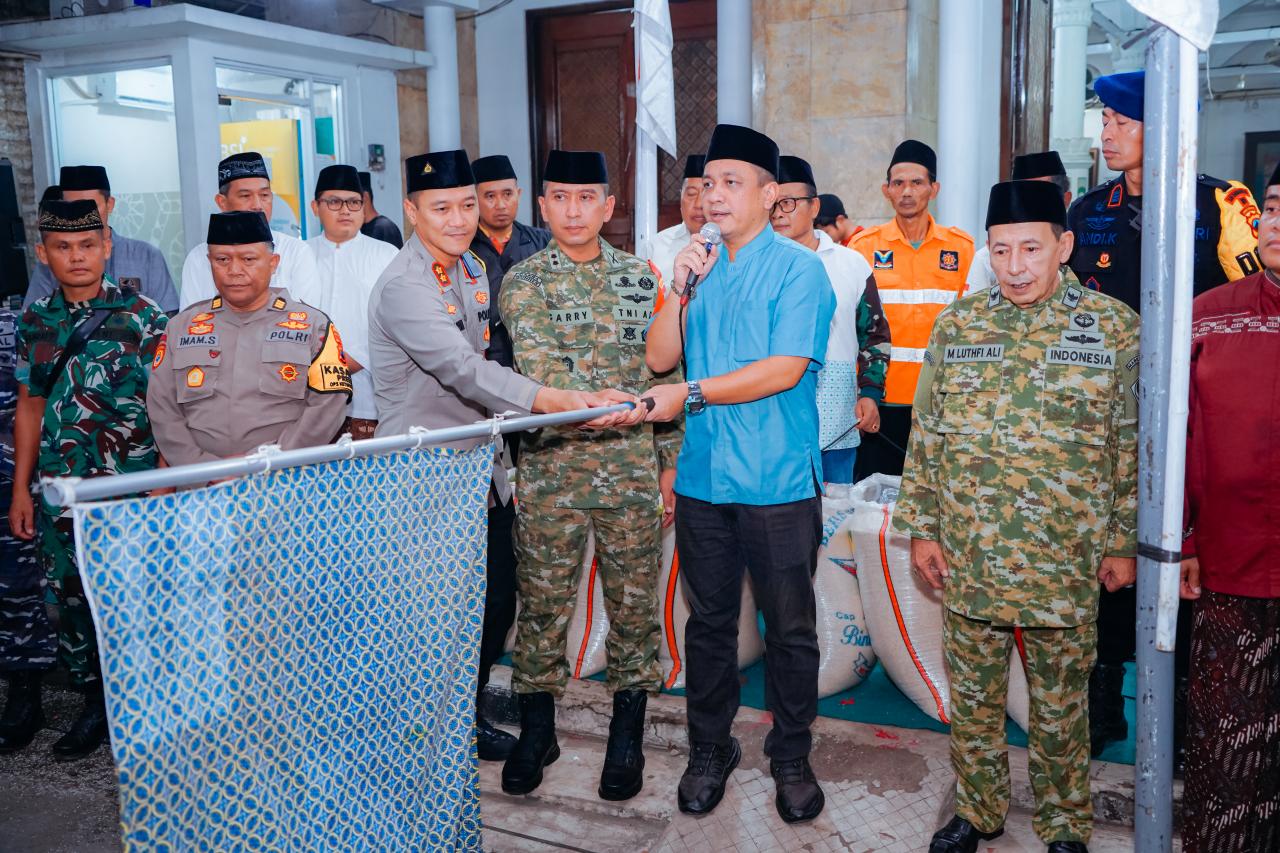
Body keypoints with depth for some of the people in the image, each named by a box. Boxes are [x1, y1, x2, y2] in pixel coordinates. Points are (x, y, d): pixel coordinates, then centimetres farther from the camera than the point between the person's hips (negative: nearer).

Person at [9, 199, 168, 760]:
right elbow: (30, 407, 13)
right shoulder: (35, 321, 8)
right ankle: (97, 704, 27)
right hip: (60, 495, 4)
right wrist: (21, 488, 11)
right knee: (72, 601, 10)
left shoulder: (140, 315, -5)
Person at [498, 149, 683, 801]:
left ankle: (627, 736, 24)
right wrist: (623, 399, -23)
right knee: (542, 603, 8)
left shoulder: (641, 276, 9)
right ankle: (536, 730, 26)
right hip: (551, 468, -1)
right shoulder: (523, 281, 1)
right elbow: (541, 370, -15)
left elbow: (665, 372, 11)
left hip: (633, 469, 2)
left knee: (633, 602, 8)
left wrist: (670, 458, 7)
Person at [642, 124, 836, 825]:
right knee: (708, 621, 14)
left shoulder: (797, 268, -5)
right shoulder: (700, 266, 12)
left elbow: (785, 368, -16)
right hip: (704, 475, 5)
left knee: (790, 627, 7)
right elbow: (658, 357, 5)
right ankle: (709, 750, 30)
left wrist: (691, 393, -13)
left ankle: (791, 756, 26)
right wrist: (680, 288, -8)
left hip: (777, 478, -4)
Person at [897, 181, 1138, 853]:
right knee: (973, 698, 14)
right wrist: (921, 528, 4)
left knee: (1060, 706, 13)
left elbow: (1133, 447, 0)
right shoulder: (958, 324, 2)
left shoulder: (1115, 328, -3)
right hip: (968, 559, 2)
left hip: (1064, 566, -2)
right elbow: (927, 435, 5)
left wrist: (1124, 543, -1)